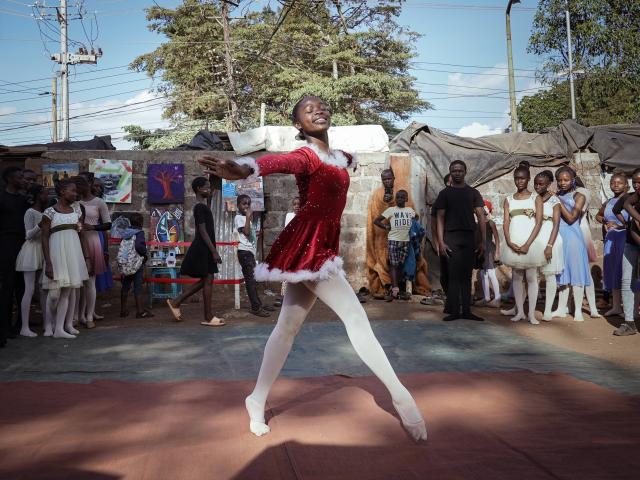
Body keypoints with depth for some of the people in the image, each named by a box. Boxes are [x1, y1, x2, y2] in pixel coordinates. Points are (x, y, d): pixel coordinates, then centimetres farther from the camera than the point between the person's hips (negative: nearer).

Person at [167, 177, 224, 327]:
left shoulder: (203, 206, 16)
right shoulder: (200, 208, -14)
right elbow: (203, 231, -20)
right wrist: (214, 251, -21)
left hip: (205, 249, 10)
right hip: (203, 249, -10)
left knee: (204, 281, 13)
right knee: (208, 280, -5)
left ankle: (176, 302, 18)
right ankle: (208, 317, 2)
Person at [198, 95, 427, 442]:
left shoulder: (339, 157, 14)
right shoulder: (305, 156, -12)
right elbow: (279, 161, -37)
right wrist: (245, 169, -53)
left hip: (320, 249, 9)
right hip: (309, 248, -9)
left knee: (287, 328, 14)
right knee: (356, 318, -8)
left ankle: (257, 401, 25)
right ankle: (400, 396, -1)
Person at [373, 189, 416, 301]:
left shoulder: (410, 210, 10)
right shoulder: (391, 210, 1)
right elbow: (376, 221, 3)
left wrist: (412, 228, 12)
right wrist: (386, 227, -4)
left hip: (406, 241, 3)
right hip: (393, 240, -3)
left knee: (400, 265, 4)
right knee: (393, 265, -9)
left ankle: (394, 290, 11)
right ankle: (395, 290, -17)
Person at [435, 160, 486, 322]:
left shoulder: (473, 193, 11)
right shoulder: (445, 193, 8)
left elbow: (481, 217, 7)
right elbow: (440, 219, 3)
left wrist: (483, 241, -1)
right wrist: (440, 242, -7)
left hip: (469, 237, 2)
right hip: (451, 237, -2)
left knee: (466, 276, 4)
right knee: (454, 275, -4)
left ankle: (466, 310, 8)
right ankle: (454, 310, -1)